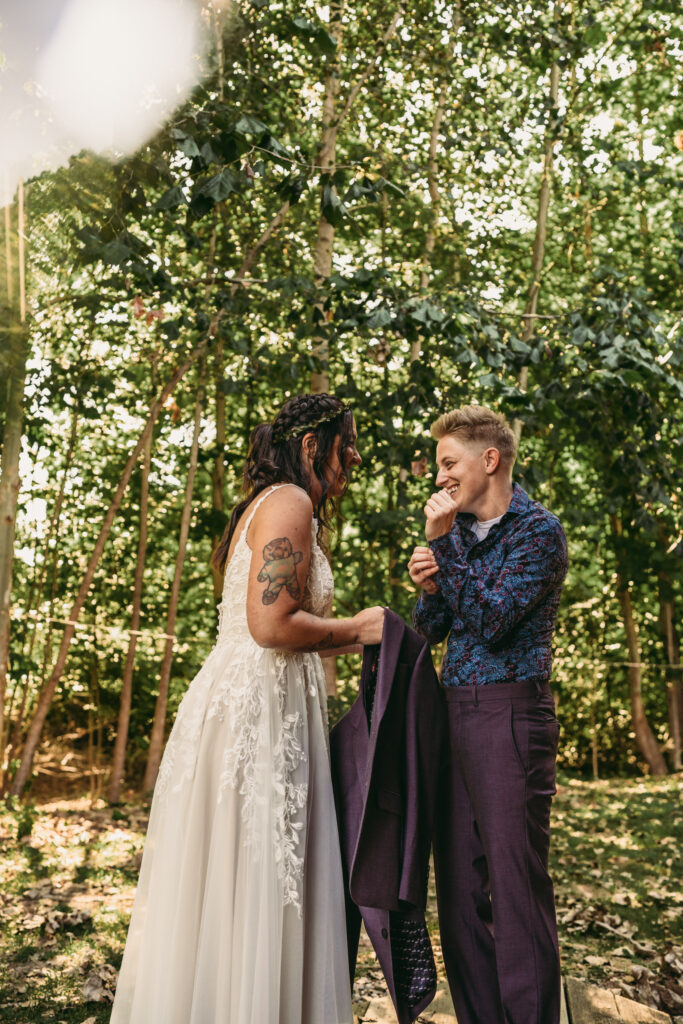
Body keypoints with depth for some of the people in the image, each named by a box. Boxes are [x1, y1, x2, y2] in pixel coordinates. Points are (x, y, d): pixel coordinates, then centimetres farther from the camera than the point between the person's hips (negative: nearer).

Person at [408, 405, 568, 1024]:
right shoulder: (458, 531, 14)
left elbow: (491, 622, -17)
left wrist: (442, 542, -14)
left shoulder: (538, 530, -6)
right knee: (458, 890, 12)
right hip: (453, 713, 7)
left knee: (517, 890, -3)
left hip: (510, 715, -7)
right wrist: (427, 586, -4)